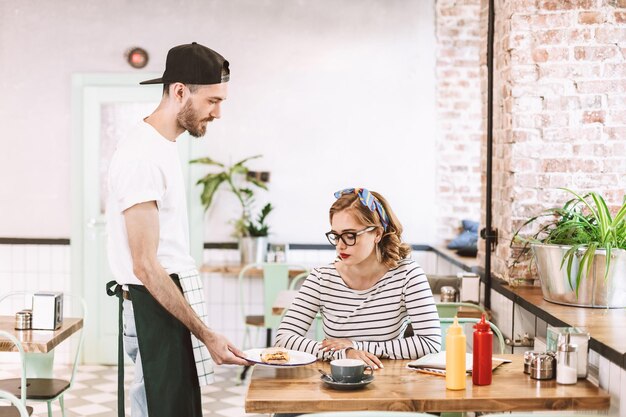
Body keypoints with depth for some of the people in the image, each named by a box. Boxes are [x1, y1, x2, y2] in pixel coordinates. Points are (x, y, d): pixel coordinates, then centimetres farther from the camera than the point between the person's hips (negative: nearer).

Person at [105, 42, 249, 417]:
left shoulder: (164, 145, 14)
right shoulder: (142, 155, -17)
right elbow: (145, 266, -21)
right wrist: (207, 336, -21)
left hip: (172, 301, 10)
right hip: (155, 310, -10)